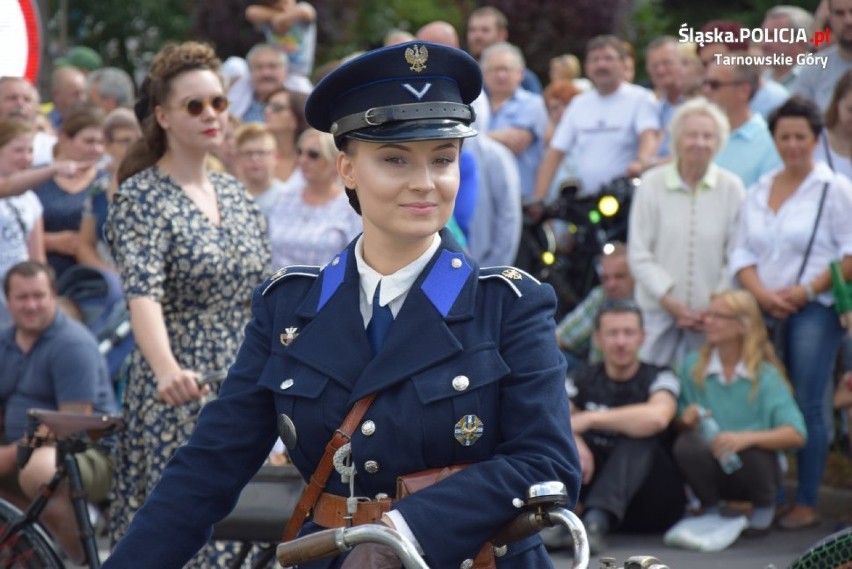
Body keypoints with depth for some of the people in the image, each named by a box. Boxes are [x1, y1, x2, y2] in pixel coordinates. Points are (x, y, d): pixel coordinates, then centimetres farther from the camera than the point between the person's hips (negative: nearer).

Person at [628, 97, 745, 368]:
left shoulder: (731, 187, 2)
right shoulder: (652, 184, 0)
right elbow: (639, 256, 0)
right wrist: (671, 303, -7)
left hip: (713, 317, 0)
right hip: (659, 313, 0)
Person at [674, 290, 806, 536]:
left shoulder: (765, 375, -10)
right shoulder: (693, 366, -1)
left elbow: (796, 435, -21)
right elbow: (680, 423, 3)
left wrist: (746, 437, -36)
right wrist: (685, 421, -22)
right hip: (710, 469, 1)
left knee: (750, 453, -35)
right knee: (687, 444, -30)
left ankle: (764, 506, 2)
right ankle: (710, 509, 2)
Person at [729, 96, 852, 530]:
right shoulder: (759, 191, 14)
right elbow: (742, 253, 12)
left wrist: (806, 290, -12)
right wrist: (763, 294, -6)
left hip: (814, 310, -5)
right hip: (765, 310, 5)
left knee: (807, 407, -7)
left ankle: (807, 503, -2)